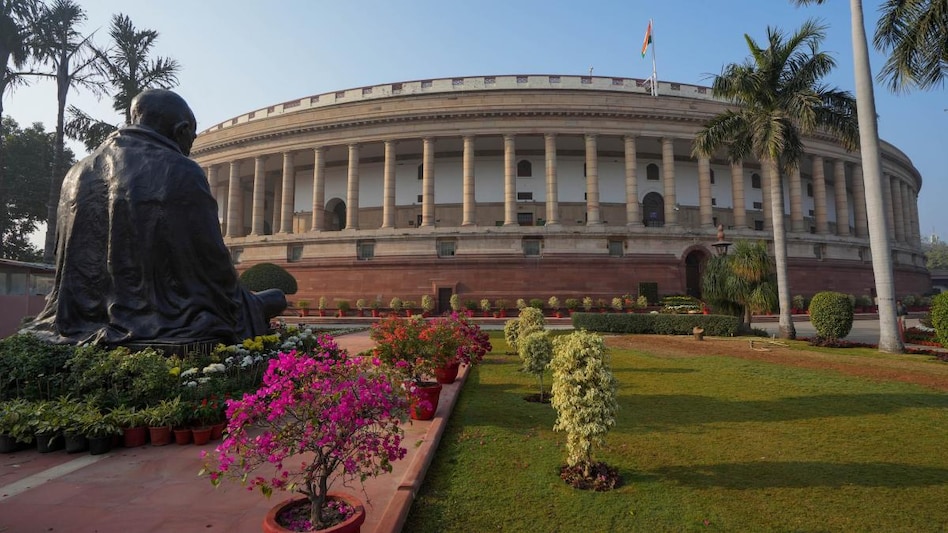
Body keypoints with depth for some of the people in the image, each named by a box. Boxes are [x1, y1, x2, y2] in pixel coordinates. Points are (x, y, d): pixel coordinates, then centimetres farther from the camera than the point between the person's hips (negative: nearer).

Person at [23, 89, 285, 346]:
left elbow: (66, 260, 15)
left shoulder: (79, 173, 9)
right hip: (165, 327, -7)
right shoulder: (183, 174, -9)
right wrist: (255, 307, 5)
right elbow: (212, 261, -8)